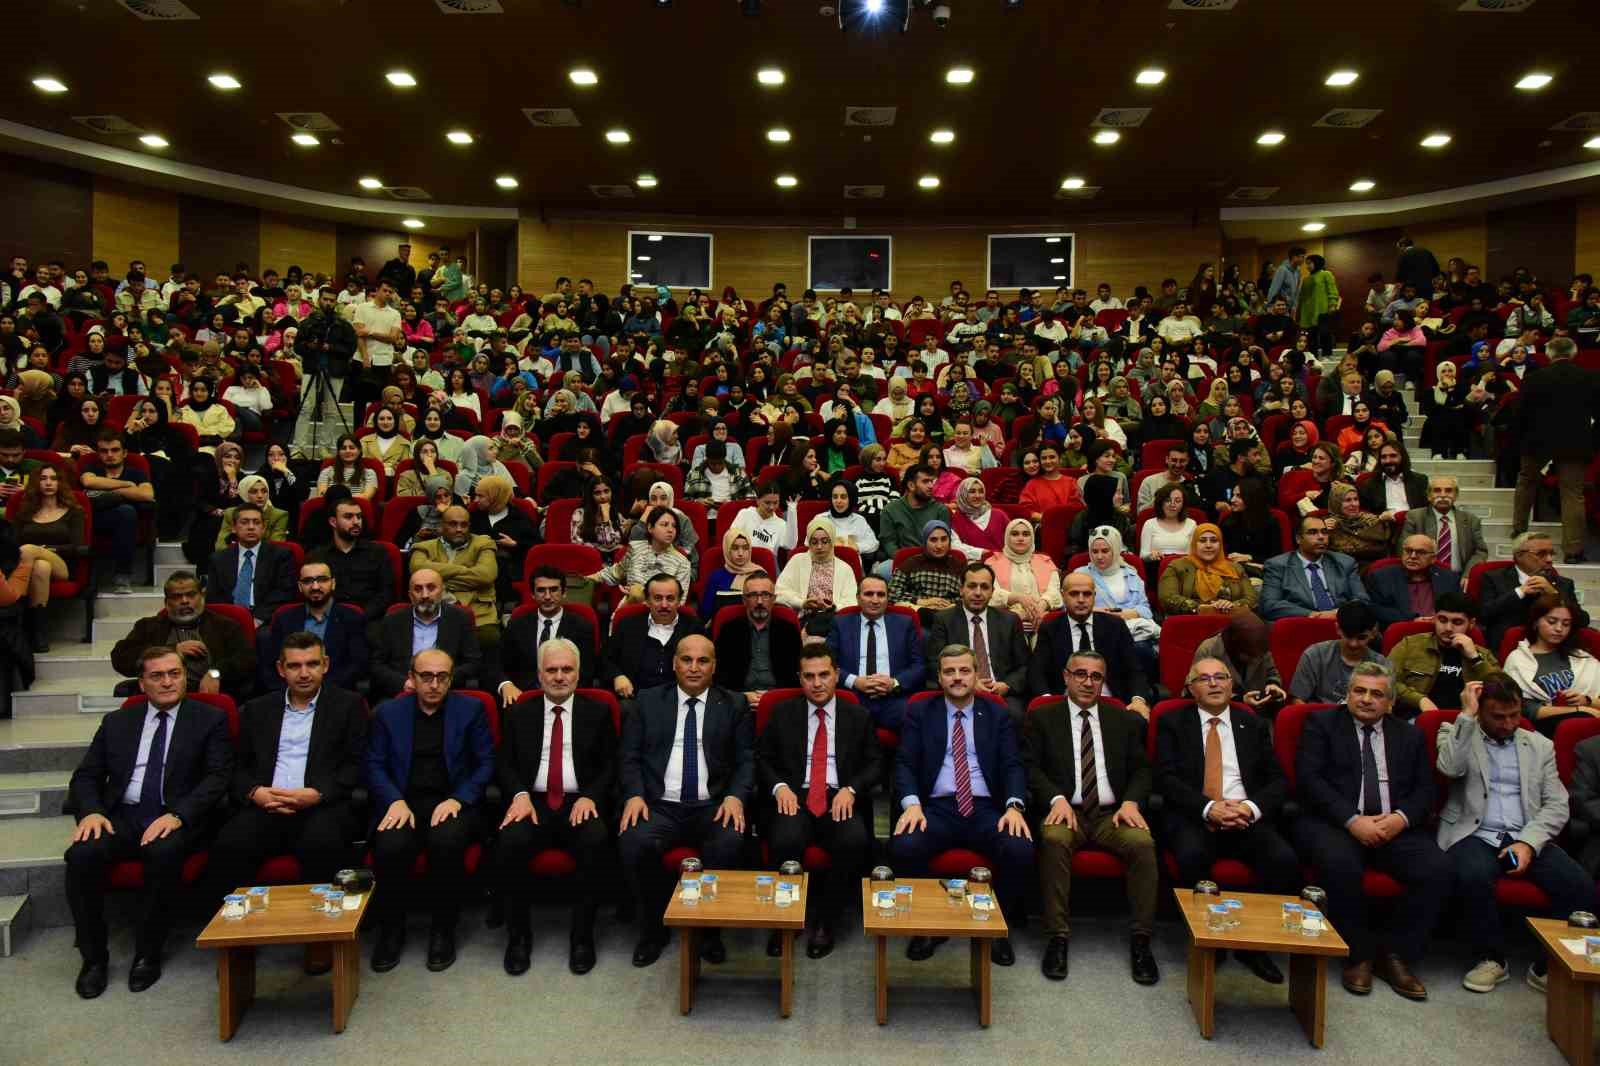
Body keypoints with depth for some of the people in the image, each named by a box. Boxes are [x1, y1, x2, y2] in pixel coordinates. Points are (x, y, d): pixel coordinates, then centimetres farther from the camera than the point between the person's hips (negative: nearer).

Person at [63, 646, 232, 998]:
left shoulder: (209, 719, 7)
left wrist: (177, 815, -18)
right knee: (81, 854, -26)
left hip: (176, 818, -3)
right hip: (121, 816, 3)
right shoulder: (117, 722, 18)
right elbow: (85, 776, 15)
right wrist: (91, 811, -7)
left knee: (163, 853, -34)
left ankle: (147, 955, -13)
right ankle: (93, 957, -7)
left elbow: (218, 777, -3)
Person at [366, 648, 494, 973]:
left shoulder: (471, 709, 8)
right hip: (404, 802, 1)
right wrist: (395, 801, -10)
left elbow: (486, 762, 5)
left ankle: (443, 931, -10)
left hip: (453, 802, -1)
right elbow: (375, 764, 8)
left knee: (447, 841, -33)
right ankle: (391, 931, -3)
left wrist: (458, 799, -10)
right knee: (390, 846, -30)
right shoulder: (388, 712, 13)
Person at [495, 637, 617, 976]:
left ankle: (582, 934, -13)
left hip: (580, 804, -1)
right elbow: (503, 763, 10)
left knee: (597, 842, -32)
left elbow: (610, 766, 7)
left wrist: (590, 797, -11)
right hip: (532, 802, 1)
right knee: (509, 842, -30)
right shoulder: (518, 713, 15)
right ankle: (518, 934, -9)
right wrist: (520, 794, -9)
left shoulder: (597, 713, 12)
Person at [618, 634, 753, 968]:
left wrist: (736, 796, -12)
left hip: (713, 807, 0)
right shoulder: (647, 702, 12)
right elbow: (630, 757, 8)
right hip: (659, 805, 1)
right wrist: (634, 794, -10)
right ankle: (654, 928, -2)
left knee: (730, 844, -32)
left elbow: (746, 761, 7)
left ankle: (710, 929, -6)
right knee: (633, 843, -30)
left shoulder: (734, 706, 11)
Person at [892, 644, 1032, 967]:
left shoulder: (997, 715, 13)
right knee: (903, 846, -31)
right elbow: (904, 763, 1)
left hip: (986, 810, 1)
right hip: (936, 808, -1)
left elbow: (1013, 765, 4)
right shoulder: (919, 713, 11)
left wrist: (1014, 806, -16)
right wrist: (911, 803, -18)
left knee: (1021, 850, -28)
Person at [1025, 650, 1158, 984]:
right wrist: (1056, 799, -17)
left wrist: (1131, 801, -8)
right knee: (1054, 839, -35)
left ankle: (1141, 940, -18)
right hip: (1065, 810, -2)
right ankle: (1057, 937, -26)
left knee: (1142, 842, -29)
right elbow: (1031, 767, 1)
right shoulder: (1042, 717, 10)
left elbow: (1141, 769, 13)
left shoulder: (1126, 721, 18)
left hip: (1112, 813, 2)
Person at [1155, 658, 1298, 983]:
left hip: (1247, 819, 3)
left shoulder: (1254, 725, 18)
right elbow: (1166, 778, -1)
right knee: (1192, 855, -34)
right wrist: (1209, 808, -16)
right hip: (1193, 818, -2)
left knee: (1284, 859, -26)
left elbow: (1278, 781, 10)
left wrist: (1252, 807, -10)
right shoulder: (1172, 722, 10)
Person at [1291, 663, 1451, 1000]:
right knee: (1341, 864, -34)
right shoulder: (1321, 723, 7)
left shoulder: (1410, 736, 19)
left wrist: (1402, 818, -11)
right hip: (1334, 823, -3)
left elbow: (1425, 791, 11)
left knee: (1438, 868, -24)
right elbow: (1308, 778, -5)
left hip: (1396, 827, 4)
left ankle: (1397, 955, -5)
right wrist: (1352, 820, -16)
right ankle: (1359, 955, -10)